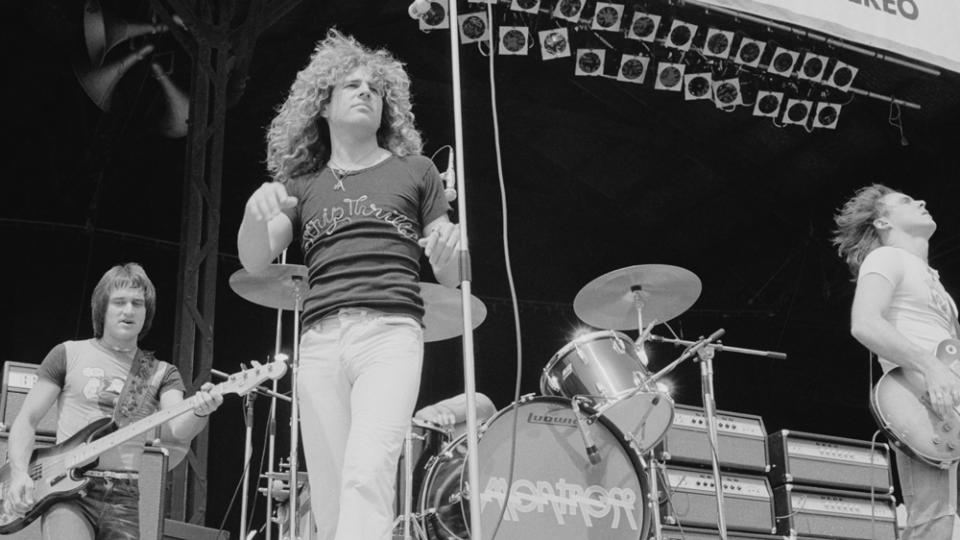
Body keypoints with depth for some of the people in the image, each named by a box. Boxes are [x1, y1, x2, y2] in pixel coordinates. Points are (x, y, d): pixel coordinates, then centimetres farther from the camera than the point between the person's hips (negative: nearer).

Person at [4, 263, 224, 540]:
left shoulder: (162, 373, 11)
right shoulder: (69, 355, 10)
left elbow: (175, 431, -6)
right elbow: (26, 420, 10)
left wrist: (199, 412, -29)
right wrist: (19, 473, -7)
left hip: (130, 498, 2)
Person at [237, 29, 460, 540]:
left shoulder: (414, 171, 17)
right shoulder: (301, 184, 22)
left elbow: (451, 278, 15)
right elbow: (254, 261, 7)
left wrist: (446, 253, -10)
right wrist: (256, 212, -14)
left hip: (390, 332, -3)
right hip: (319, 342, 3)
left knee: (367, 473, -25)